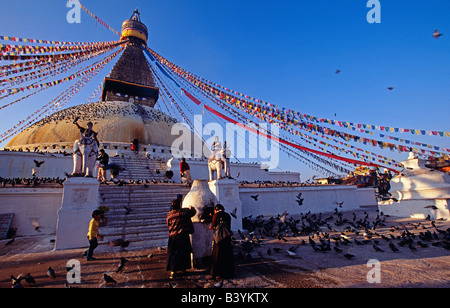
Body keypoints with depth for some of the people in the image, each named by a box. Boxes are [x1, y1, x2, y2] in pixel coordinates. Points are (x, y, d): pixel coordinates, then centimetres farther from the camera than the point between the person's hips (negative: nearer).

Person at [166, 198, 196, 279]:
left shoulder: (169, 214, -3)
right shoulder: (183, 212, -15)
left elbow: (168, 224, 13)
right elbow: (193, 212, -1)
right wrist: (191, 208, 20)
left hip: (172, 237, 4)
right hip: (182, 236, -3)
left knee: (172, 253, 12)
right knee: (183, 252, 12)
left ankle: (172, 271, 13)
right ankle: (183, 268, 24)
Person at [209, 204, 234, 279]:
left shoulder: (216, 215, -7)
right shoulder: (227, 215, 6)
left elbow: (212, 227, -5)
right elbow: (229, 226, 11)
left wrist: (211, 227, 17)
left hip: (218, 238, -4)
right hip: (227, 238, 4)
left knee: (217, 255, 8)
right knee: (227, 255, 14)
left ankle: (215, 273, 14)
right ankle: (228, 273, 23)